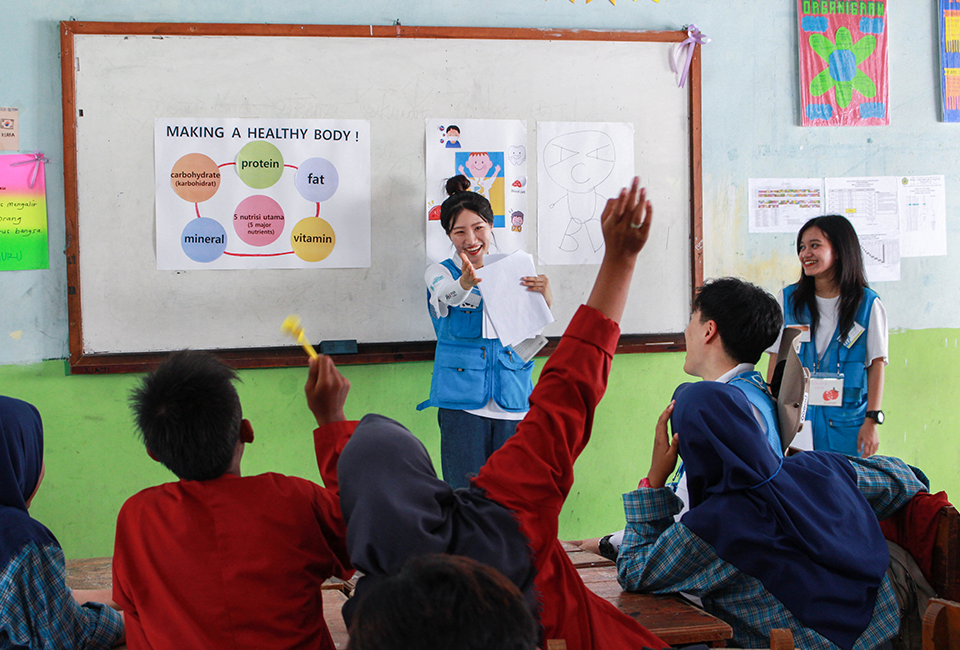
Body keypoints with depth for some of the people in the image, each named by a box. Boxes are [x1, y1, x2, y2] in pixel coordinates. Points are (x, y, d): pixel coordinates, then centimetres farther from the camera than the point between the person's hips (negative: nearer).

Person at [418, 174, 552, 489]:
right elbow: (447, 295, -20)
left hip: (513, 400, 2)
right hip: (462, 401, -2)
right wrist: (464, 284, -43)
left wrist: (543, 298, -22)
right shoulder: (440, 273, 6)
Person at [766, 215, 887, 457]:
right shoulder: (789, 299, 6)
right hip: (795, 417, 2)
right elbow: (776, 359, 8)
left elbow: (876, 365, -1)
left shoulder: (867, 304, 0)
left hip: (846, 422, -1)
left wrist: (872, 420, -8)